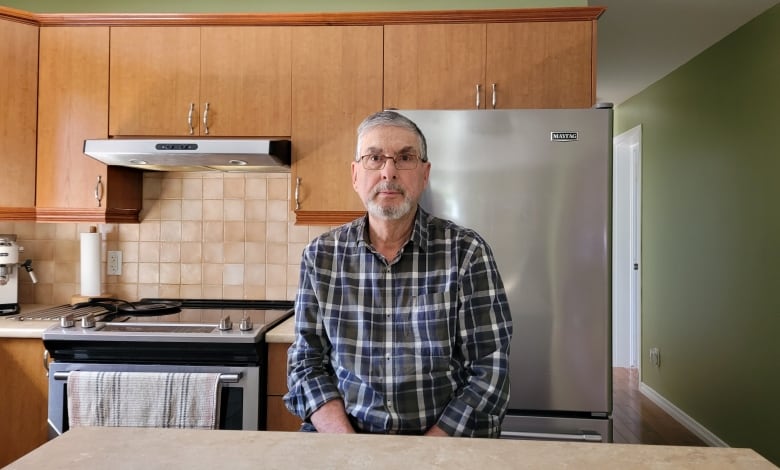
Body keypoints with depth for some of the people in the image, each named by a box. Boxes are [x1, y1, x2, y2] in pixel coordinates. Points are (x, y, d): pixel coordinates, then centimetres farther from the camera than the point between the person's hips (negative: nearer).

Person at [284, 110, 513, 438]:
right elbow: (307, 363, 3)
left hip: (444, 438, 0)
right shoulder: (320, 255, 1)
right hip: (342, 434, 1)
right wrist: (350, 448, -10)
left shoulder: (466, 252, -6)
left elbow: (488, 370, -6)